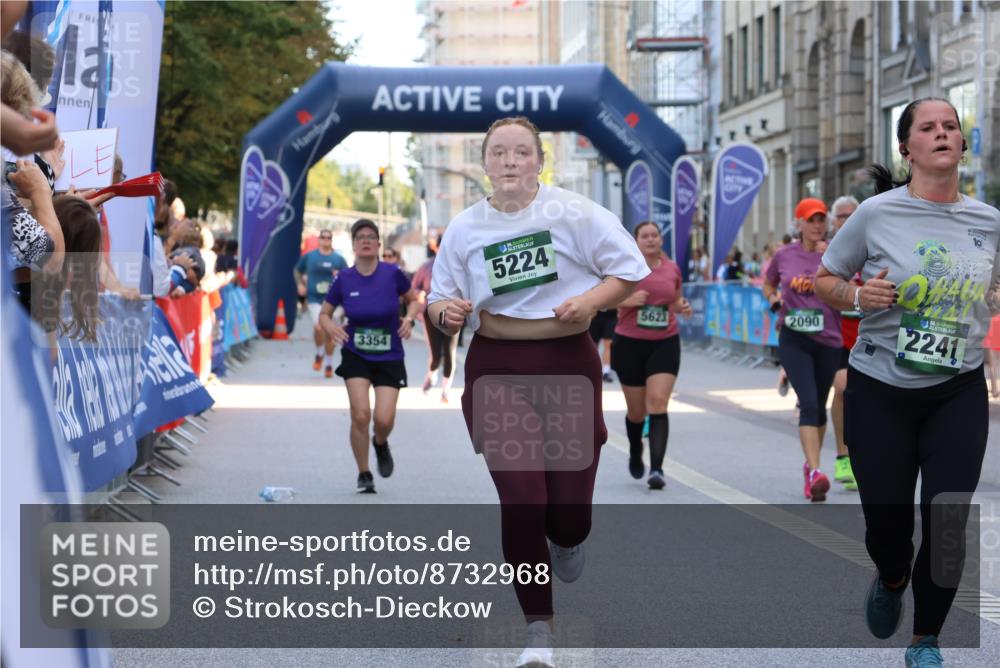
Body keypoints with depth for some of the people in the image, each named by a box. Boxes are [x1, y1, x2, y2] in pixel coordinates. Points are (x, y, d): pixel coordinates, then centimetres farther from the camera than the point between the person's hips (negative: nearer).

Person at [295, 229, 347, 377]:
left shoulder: (339, 259, 2)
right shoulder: (309, 256, 4)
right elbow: (297, 270, 20)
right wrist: (300, 284, 5)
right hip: (314, 299, -1)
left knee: (329, 333, 5)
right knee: (318, 327, -21)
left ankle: (329, 365, 21)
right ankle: (319, 354, 8)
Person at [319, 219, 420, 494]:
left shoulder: (392, 273, -9)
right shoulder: (343, 279, -6)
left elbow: (414, 300, 7)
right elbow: (324, 314, 5)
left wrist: (408, 318, -13)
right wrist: (331, 327, -16)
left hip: (389, 358, 0)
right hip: (355, 356, 0)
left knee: (384, 420, -11)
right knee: (360, 414, -13)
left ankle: (381, 444, 28)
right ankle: (364, 474, 8)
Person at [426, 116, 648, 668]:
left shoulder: (572, 212, -3)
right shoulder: (465, 228, 4)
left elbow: (630, 270, 1)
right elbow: (440, 299, 12)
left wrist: (591, 300, -17)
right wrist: (444, 311, -12)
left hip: (568, 363, -1)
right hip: (497, 368, 1)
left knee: (570, 514, -2)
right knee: (521, 503, -10)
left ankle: (566, 538, 40)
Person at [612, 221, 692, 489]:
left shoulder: (672, 269, 5)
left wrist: (683, 307, -2)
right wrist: (627, 301, -20)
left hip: (665, 344, 1)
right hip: (630, 344, -1)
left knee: (658, 403, -15)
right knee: (636, 410, 9)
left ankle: (656, 468, -19)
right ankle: (635, 453, 40)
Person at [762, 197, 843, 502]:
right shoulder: (784, 255, 2)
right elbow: (768, 284, 19)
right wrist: (774, 300, -2)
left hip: (828, 340, 1)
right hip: (794, 340, -1)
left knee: (818, 407, 13)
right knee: (808, 404, -16)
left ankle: (810, 465, 33)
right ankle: (815, 472, -23)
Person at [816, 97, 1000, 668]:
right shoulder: (877, 214, -8)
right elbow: (824, 282, 2)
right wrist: (857, 295, -17)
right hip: (879, 391, -1)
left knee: (947, 525, -3)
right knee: (886, 520, 6)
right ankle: (891, 582, 44)